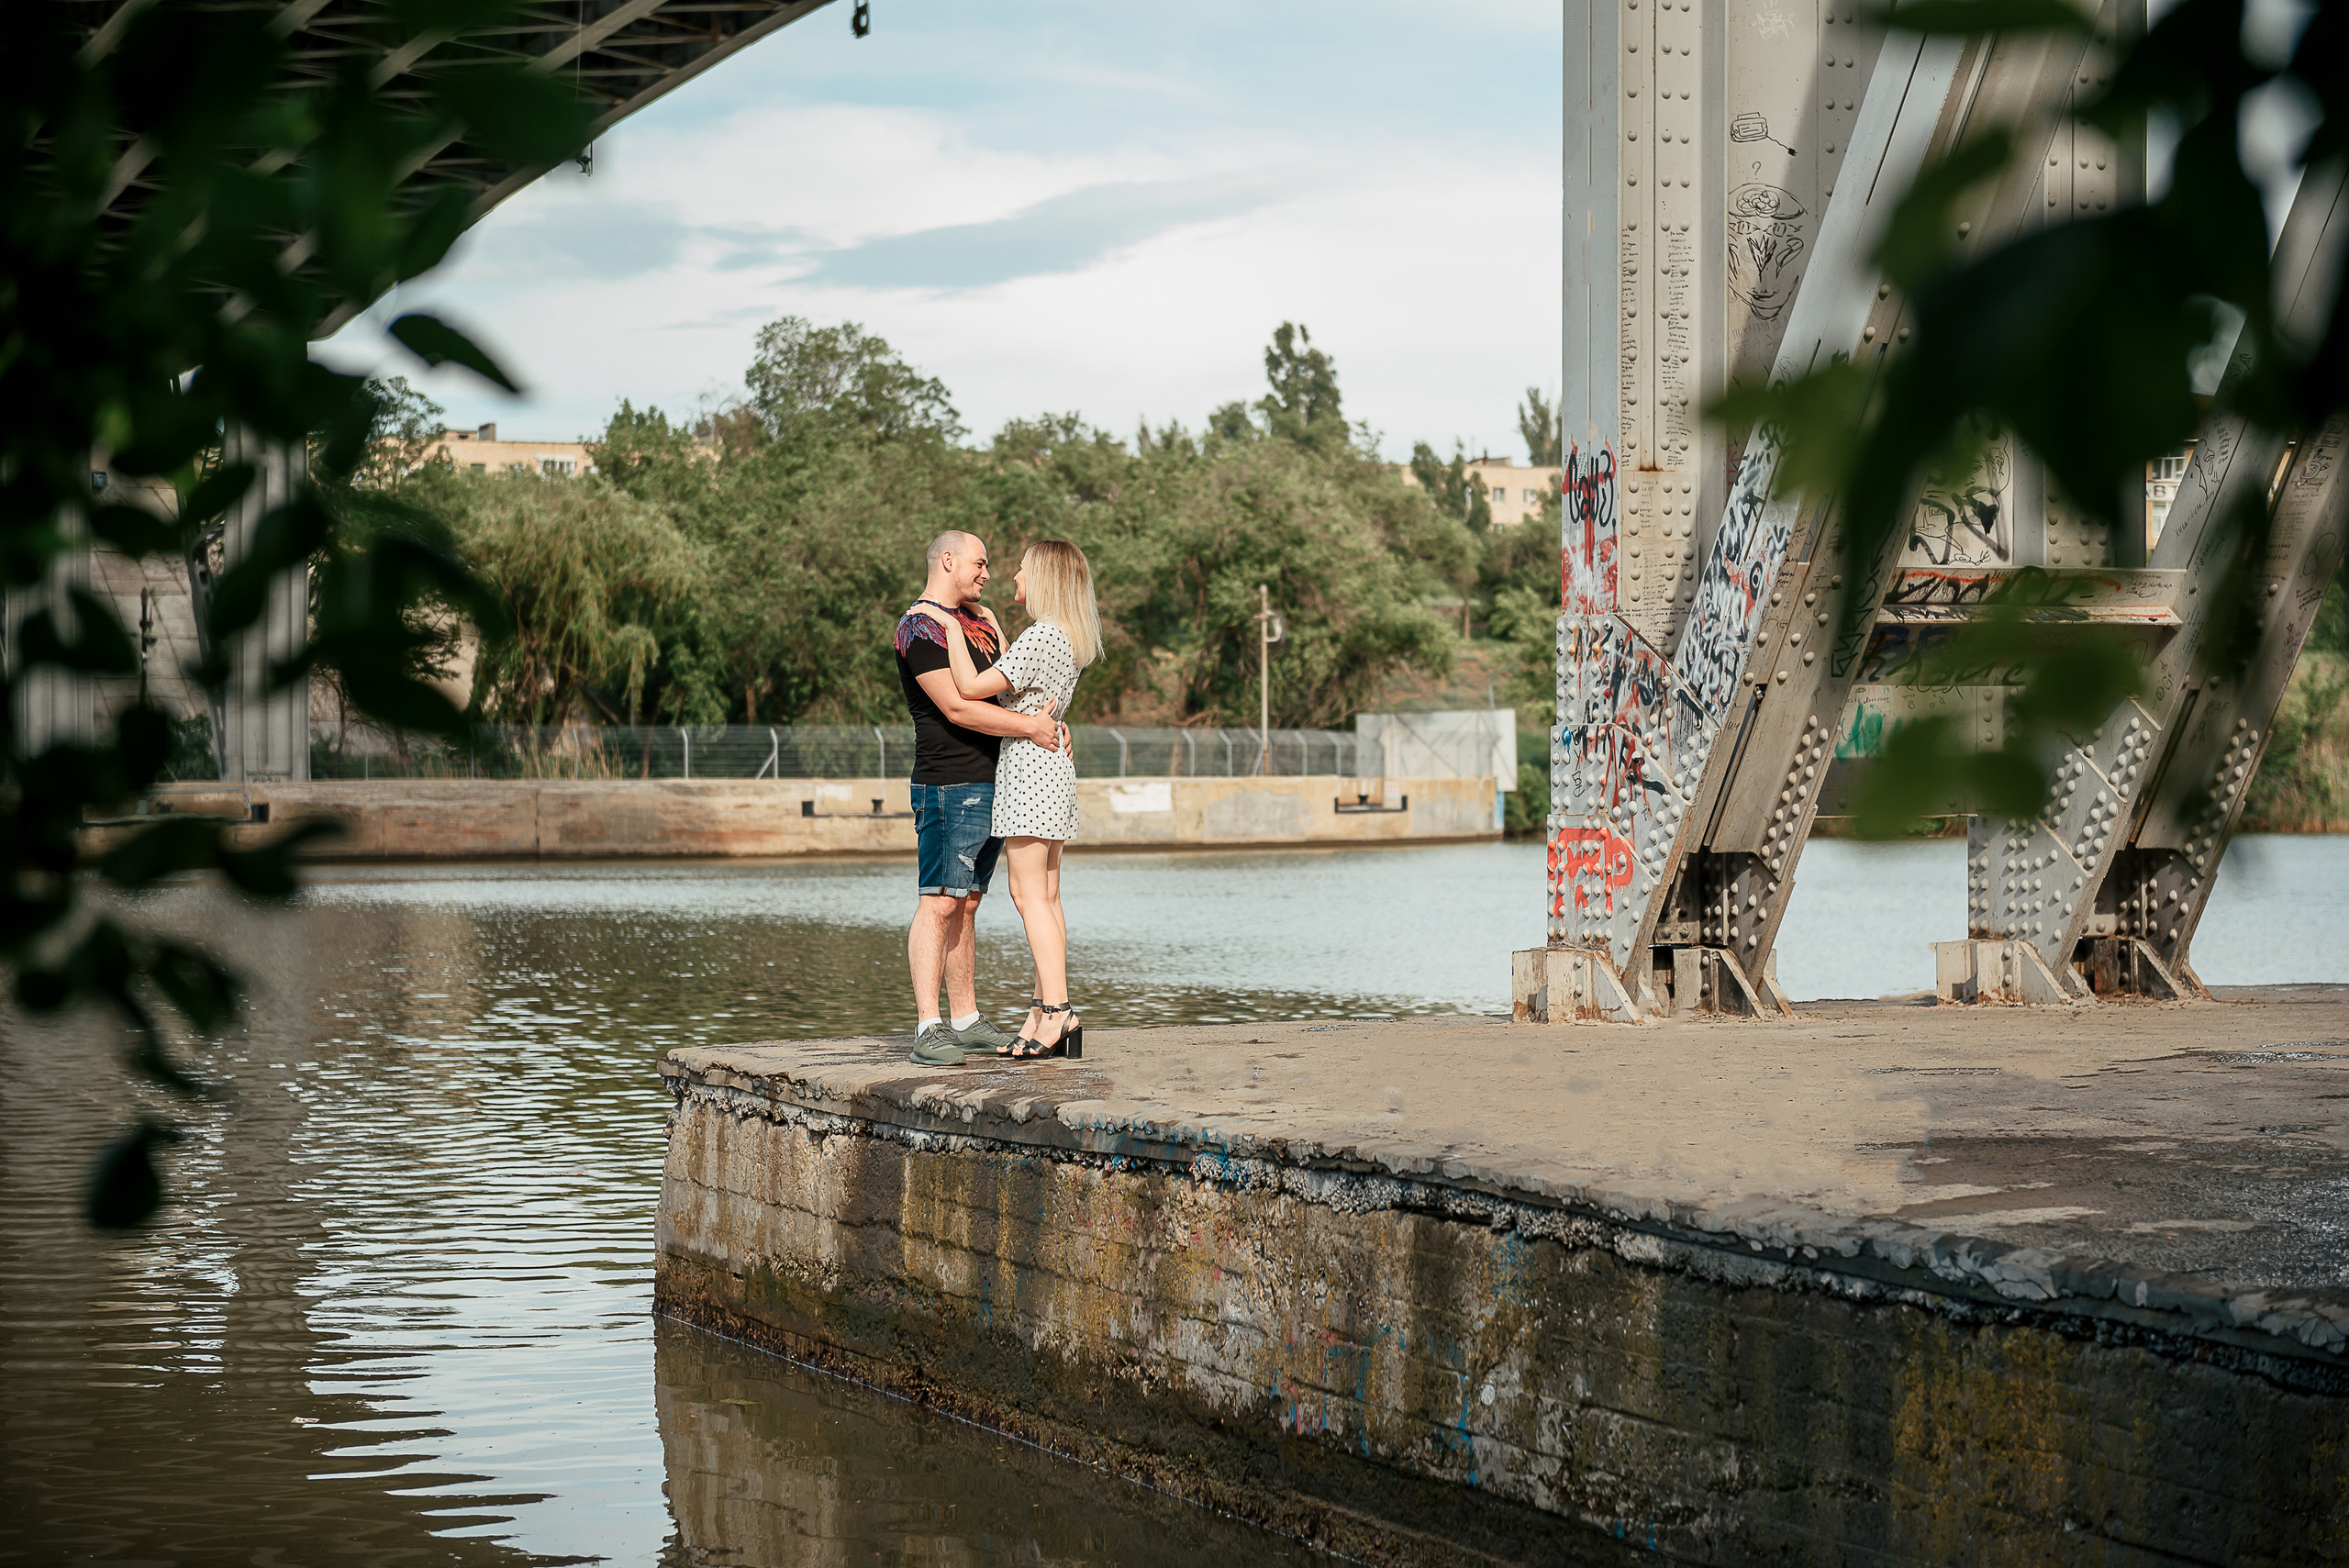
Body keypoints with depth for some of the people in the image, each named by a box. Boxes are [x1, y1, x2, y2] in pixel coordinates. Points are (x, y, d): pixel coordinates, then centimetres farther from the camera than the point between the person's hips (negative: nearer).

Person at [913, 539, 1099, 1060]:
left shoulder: (1042, 636, -16)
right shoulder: (1069, 639, 14)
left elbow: (972, 687, -19)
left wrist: (951, 627, -9)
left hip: (1028, 763, -10)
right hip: (1052, 763, 10)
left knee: (1029, 892, -11)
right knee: (1046, 895, 7)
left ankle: (1057, 1011, -17)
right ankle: (1046, 1011, 6)